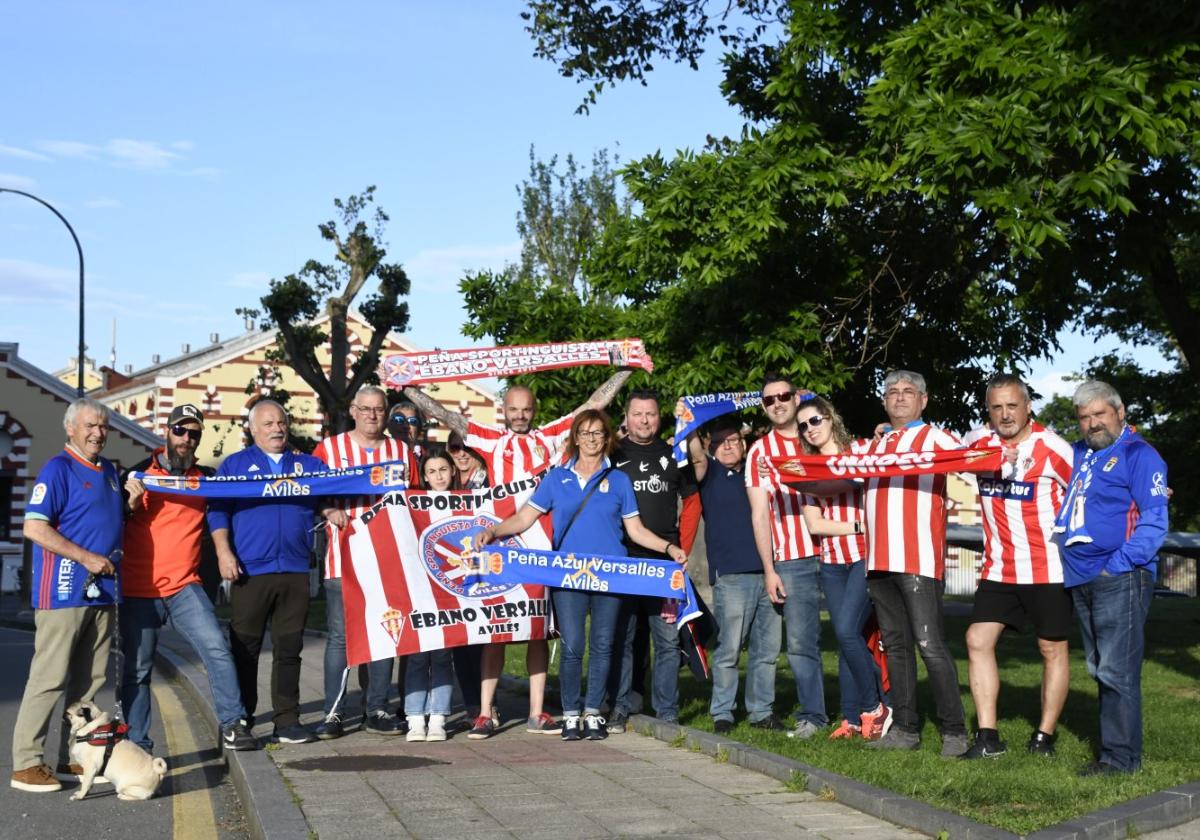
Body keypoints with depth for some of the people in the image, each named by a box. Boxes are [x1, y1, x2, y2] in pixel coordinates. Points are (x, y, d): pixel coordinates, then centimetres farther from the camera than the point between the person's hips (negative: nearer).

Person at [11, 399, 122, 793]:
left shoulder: (109, 470, 17)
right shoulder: (58, 469, -8)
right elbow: (34, 527, -15)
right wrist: (87, 558, -17)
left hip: (101, 590, 8)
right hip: (64, 591, -8)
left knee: (90, 679, 10)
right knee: (50, 677, -7)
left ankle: (74, 758, 18)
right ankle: (26, 764, -1)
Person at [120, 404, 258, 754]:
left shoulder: (205, 477, 10)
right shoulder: (141, 473, 4)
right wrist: (132, 502, -15)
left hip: (184, 586, 2)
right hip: (138, 589, -1)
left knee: (217, 648, -14)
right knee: (137, 669, 3)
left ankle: (232, 725, -7)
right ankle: (137, 744, 13)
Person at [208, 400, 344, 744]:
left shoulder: (308, 465, 17)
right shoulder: (234, 465, 10)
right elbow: (218, 511, 3)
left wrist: (332, 511, -8)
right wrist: (224, 552, -9)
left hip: (295, 572, 2)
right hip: (250, 571, -2)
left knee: (289, 649, 5)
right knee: (245, 649, 2)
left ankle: (288, 721, 10)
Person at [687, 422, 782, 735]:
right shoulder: (710, 473, 6)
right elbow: (697, 457, -12)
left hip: (767, 571, 5)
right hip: (730, 575, -4)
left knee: (768, 648, 7)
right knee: (729, 648, -6)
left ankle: (762, 710, 16)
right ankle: (722, 712, 2)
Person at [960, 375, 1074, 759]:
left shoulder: (1052, 448, -11)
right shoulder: (977, 441, 2)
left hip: (1048, 568, -4)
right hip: (999, 568, 4)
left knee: (1053, 649, 5)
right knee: (978, 640, -4)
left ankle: (1044, 736, 16)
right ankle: (987, 738, 0)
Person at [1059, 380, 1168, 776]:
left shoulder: (1138, 454, -6)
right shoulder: (1079, 454, 16)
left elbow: (1154, 521, -13)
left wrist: (1118, 565, -17)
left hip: (1119, 579, -8)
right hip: (1081, 580, 8)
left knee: (1116, 671, -8)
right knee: (1100, 669, 12)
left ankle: (1120, 756, -3)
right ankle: (1114, 747, 20)